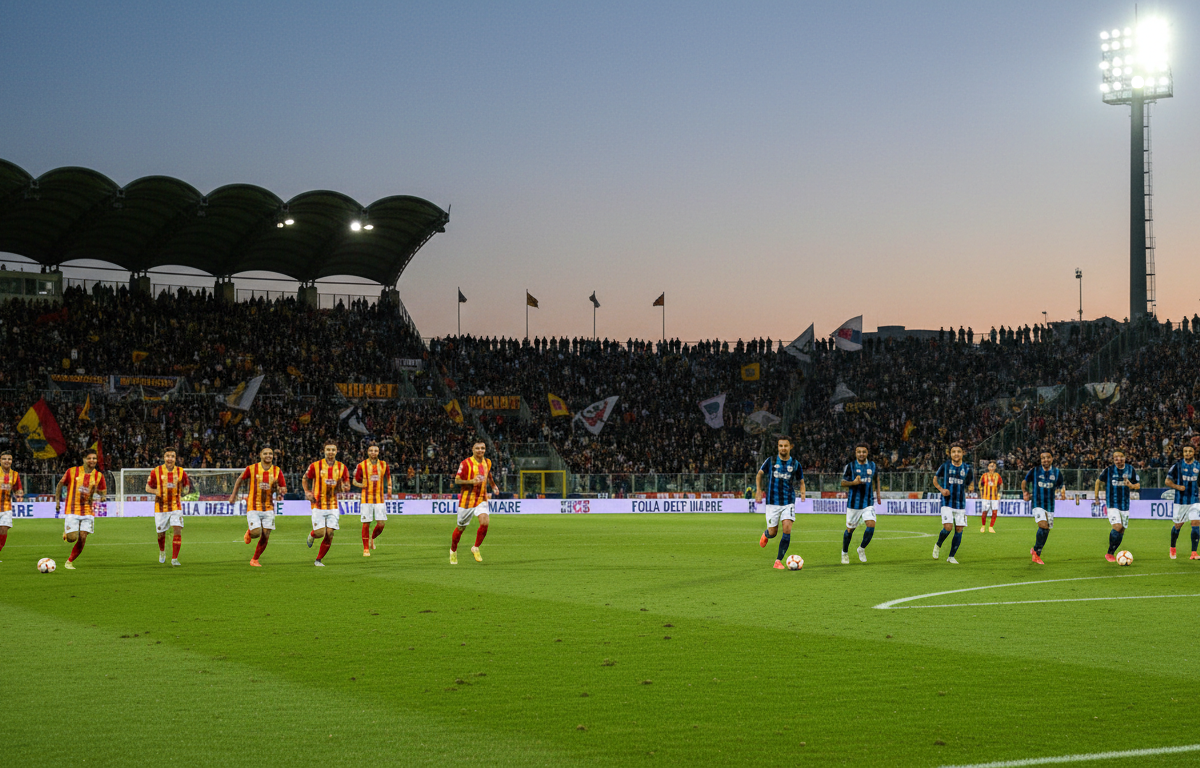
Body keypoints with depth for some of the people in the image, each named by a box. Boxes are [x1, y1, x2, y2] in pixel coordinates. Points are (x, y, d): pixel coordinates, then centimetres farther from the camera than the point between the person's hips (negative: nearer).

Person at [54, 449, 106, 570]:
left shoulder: (99, 476, 4)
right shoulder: (72, 472, -1)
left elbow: (103, 492, 13)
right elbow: (59, 485, 10)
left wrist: (98, 496, -10)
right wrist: (57, 501, 3)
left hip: (88, 511, 2)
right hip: (72, 510, -2)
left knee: (83, 538, -7)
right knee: (72, 538, -11)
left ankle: (70, 561, 10)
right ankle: (65, 533, 26)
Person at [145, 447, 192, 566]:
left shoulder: (181, 472, -2)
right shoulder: (156, 471, -5)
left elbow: (187, 485, 10)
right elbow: (148, 488, 4)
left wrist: (183, 492, -12)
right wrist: (157, 491, -14)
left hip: (176, 506, 0)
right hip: (161, 508, 0)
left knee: (177, 531, -14)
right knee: (161, 533, 10)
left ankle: (174, 559, -8)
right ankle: (162, 551, 42)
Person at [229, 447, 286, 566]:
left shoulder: (277, 471, 2)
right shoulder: (251, 469, -4)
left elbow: (284, 488, 7)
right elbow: (240, 479, 12)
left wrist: (280, 490, -16)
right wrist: (234, 494, 13)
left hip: (268, 508, 3)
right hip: (253, 507, -3)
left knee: (265, 536, -1)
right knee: (256, 533, -15)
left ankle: (255, 559, 17)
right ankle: (249, 532, 23)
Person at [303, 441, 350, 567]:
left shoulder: (341, 467, 1)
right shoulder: (315, 466, -5)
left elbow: (346, 484, 8)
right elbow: (305, 479, 9)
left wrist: (344, 487, -15)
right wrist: (307, 492, -6)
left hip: (333, 506, 2)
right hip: (318, 505, -2)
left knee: (329, 534, -3)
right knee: (320, 533, -9)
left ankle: (318, 560, 12)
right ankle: (311, 535, 29)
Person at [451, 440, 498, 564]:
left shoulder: (487, 462, 6)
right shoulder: (466, 463, -11)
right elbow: (457, 480, -11)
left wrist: (494, 485, 20)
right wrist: (471, 481, -24)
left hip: (482, 499, 3)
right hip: (467, 499, -3)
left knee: (484, 522, -20)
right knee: (461, 527, 8)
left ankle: (476, 548, 1)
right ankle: (453, 550, 33)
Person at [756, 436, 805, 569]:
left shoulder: (795, 464, 2)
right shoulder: (770, 461, 1)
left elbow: (801, 481, 14)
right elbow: (759, 474, 15)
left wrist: (802, 492, -6)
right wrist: (758, 489, 1)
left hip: (788, 503, 0)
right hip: (772, 502, 0)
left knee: (787, 529, -17)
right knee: (772, 533, 3)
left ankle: (778, 560, -7)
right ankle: (765, 534, 43)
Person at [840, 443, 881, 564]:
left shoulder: (872, 465, 5)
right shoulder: (850, 466, -4)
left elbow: (876, 479, 23)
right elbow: (843, 483, -2)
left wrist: (878, 494, 18)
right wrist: (853, 483, -21)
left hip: (868, 503, 2)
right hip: (853, 503, -2)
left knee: (871, 525, -16)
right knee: (850, 529, 6)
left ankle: (862, 549, 6)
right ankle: (845, 552, 28)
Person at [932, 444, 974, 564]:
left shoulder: (967, 469, 3)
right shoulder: (945, 466, 0)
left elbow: (970, 485, 14)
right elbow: (935, 479, 13)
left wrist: (971, 487, -8)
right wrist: (941, 489, -4)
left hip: (961, 504, 2)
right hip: (947, 503, -2)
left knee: (959, 529, -2)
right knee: (948, 527, -17)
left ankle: (951, 556, 10)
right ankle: (938, 545, 14)